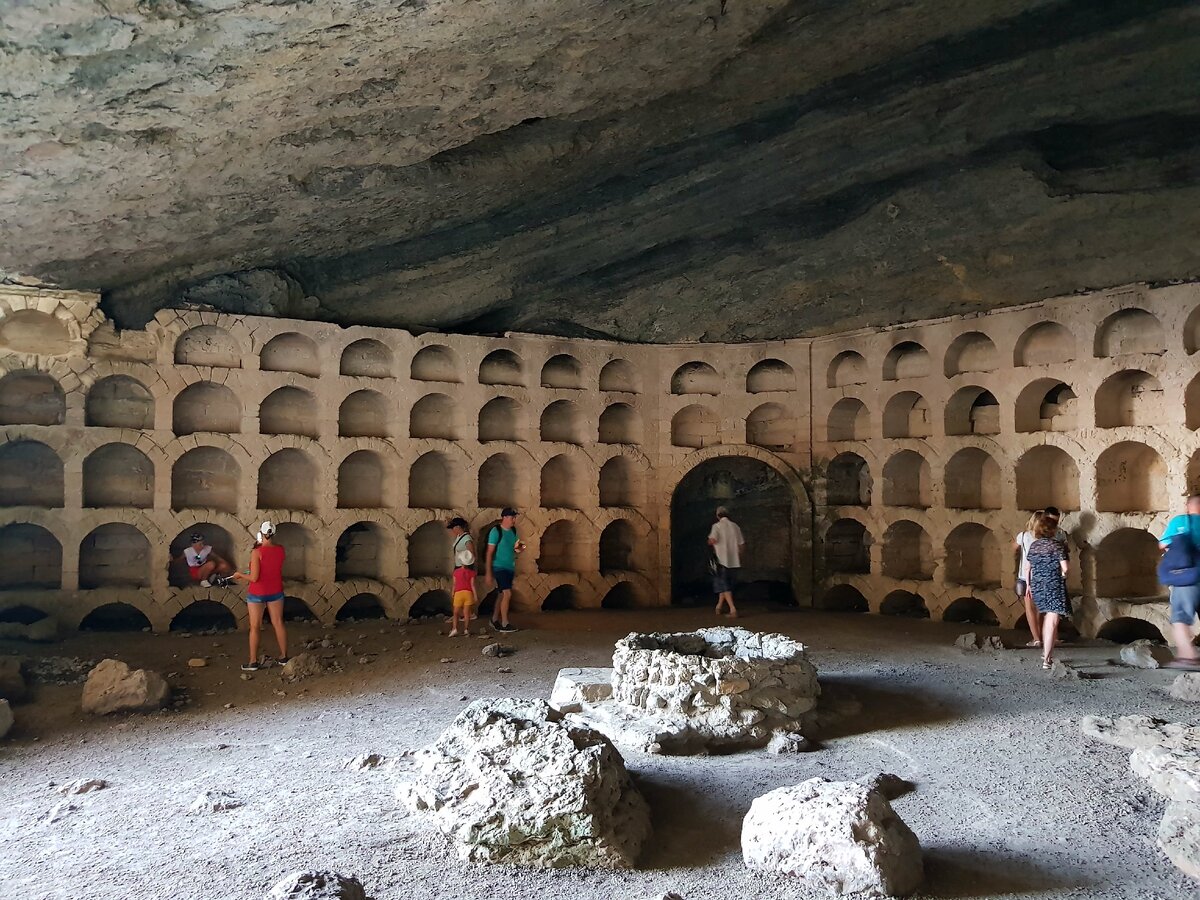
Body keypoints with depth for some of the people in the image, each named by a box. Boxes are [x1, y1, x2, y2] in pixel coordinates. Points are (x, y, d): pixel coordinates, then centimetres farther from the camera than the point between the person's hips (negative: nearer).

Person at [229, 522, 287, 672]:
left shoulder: (257, 552, -21)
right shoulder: (280, 550, -5)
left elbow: (254, 577, -22)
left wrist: (240, 575, -4)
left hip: (257, 594, -4)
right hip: (276, 592, 5)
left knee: (255, 627, 5)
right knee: (278, 624, 13)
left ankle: (253, 662, 9)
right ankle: (284, 656, 21)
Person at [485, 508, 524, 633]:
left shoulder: (513, 531, 9)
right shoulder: (496, 531, -11)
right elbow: (490, 552, -11)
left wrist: (518, 549, -6)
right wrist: (489, 572, -13)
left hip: (510, 568, 7)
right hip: (499, 567, -7)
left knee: (502, 595, 13)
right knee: (507, 593, -12)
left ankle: (495, 620, 26)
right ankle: (504, 624, -5)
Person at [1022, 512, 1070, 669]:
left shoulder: (1033, 545, 5)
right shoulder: (1058, 545, -10)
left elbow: (1026, 569, 9)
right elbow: (1065, 568, -16)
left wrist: (1029, 585, 19)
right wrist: (1062, 575, 5)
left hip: (1037, 586, 6)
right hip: (1054, 587, -6)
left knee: (1046, 619, 24)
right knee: (1052, 622, -5)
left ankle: (1046, 652, 34)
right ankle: (1047, 660, -8)